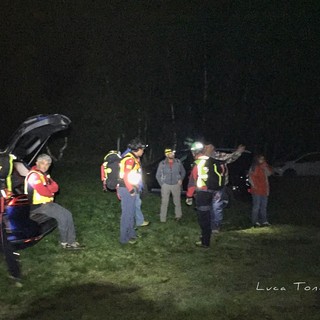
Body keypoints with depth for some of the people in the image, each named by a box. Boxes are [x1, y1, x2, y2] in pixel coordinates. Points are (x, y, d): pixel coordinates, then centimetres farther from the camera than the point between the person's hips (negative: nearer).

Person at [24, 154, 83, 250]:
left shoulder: (44, 174, 13)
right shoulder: (34, 175, -17)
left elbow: (55, 187, 3)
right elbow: (44, 192, -25)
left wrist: (47, 188, -18)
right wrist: (51, 189, -5)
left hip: (47, 203, 9)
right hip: (37, 206, -9)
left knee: (68, 214, 1)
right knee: (62, 216, -17)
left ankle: (71, 241, 4)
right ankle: (64, 242, 1)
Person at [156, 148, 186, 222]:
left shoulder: (178, 162, -4)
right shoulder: (162, 163, -7)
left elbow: (183, 172, 12)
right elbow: (158, 175, 3)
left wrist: (181, 179, 0)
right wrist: (162, 184, -1)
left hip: (176, 185, 1)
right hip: (165, 185, -1)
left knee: (177, 202, 10)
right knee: (164, 203, 0)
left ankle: (178, 216, 27)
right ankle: (163, 219, 7)